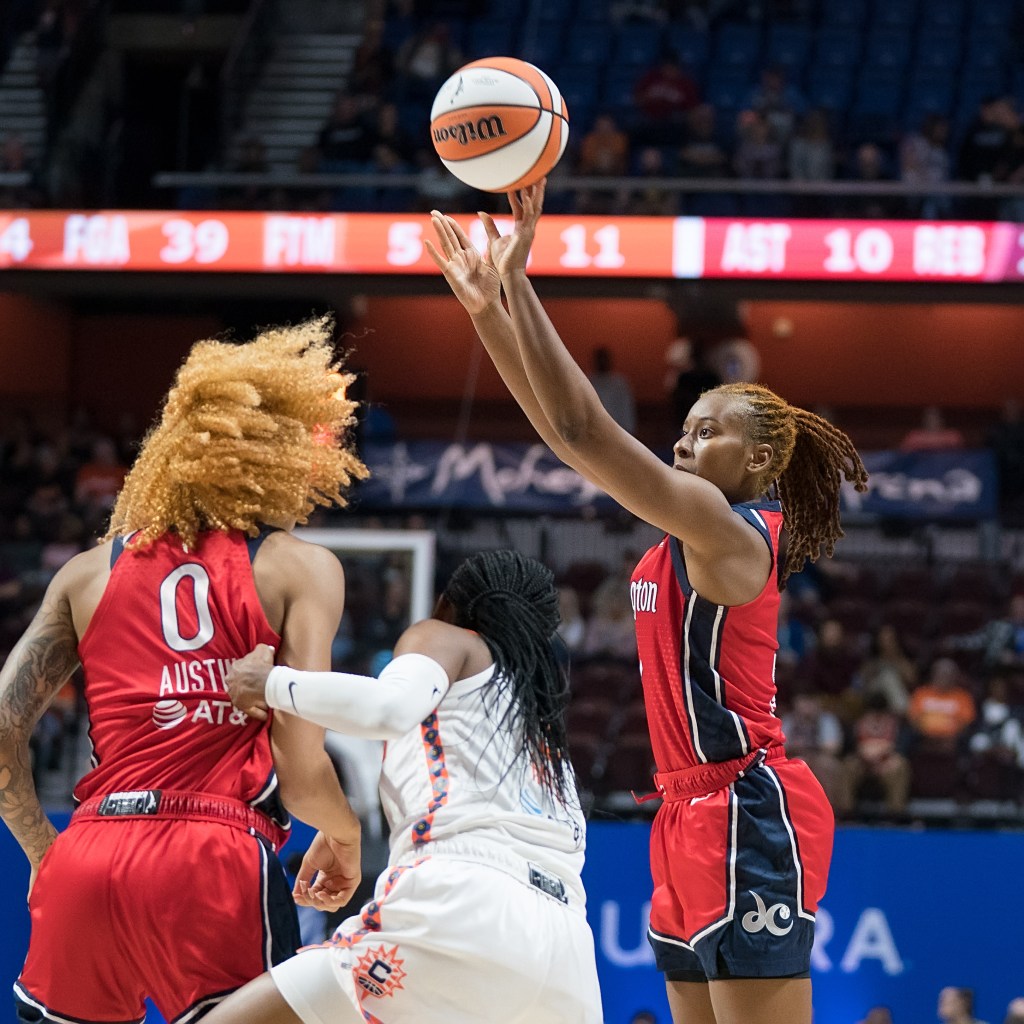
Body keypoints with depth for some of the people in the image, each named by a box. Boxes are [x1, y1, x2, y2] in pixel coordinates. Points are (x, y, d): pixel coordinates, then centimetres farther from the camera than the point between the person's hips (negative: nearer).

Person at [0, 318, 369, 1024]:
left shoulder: (90, 571, 16)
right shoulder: (302, 569, 5)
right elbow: (302, 772, -3)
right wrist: (345, 839, 17)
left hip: (85, 865, 4)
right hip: (218, 861, -4)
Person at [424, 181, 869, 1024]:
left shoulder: (730, 531, -10)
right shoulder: (687, 531, 16)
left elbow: (582, 430, -18)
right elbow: (568, 435, 17)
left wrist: (518, 283, -15)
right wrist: (489, 308, 13)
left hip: (747, 815, -10)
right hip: (694, 816, 10)